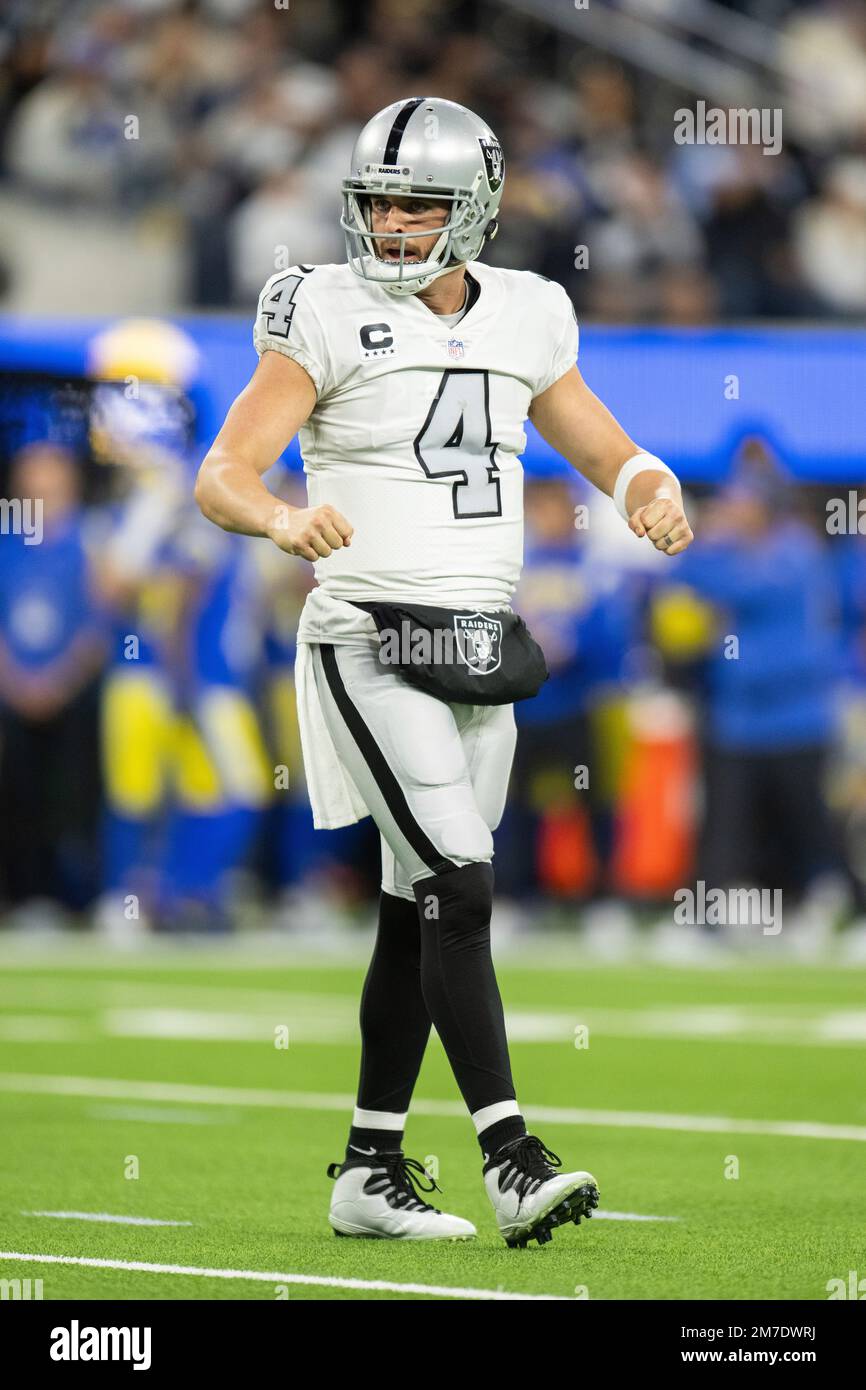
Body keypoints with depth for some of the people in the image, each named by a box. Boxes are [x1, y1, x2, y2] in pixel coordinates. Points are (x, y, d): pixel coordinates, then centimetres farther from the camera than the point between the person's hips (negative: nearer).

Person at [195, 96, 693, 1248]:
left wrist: (654, 494, -6)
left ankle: (370, 1173, 18)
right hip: (372, 642, -6)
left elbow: (604, 448, 17)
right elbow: (222, 476, -12)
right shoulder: (330, 317, -6)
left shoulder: (523, 320, 9)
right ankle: (510, 1159, -17)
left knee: (418, 914, 10)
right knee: (461, 889, -16)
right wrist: (282, 518, -34)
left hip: (481, 643, 6)